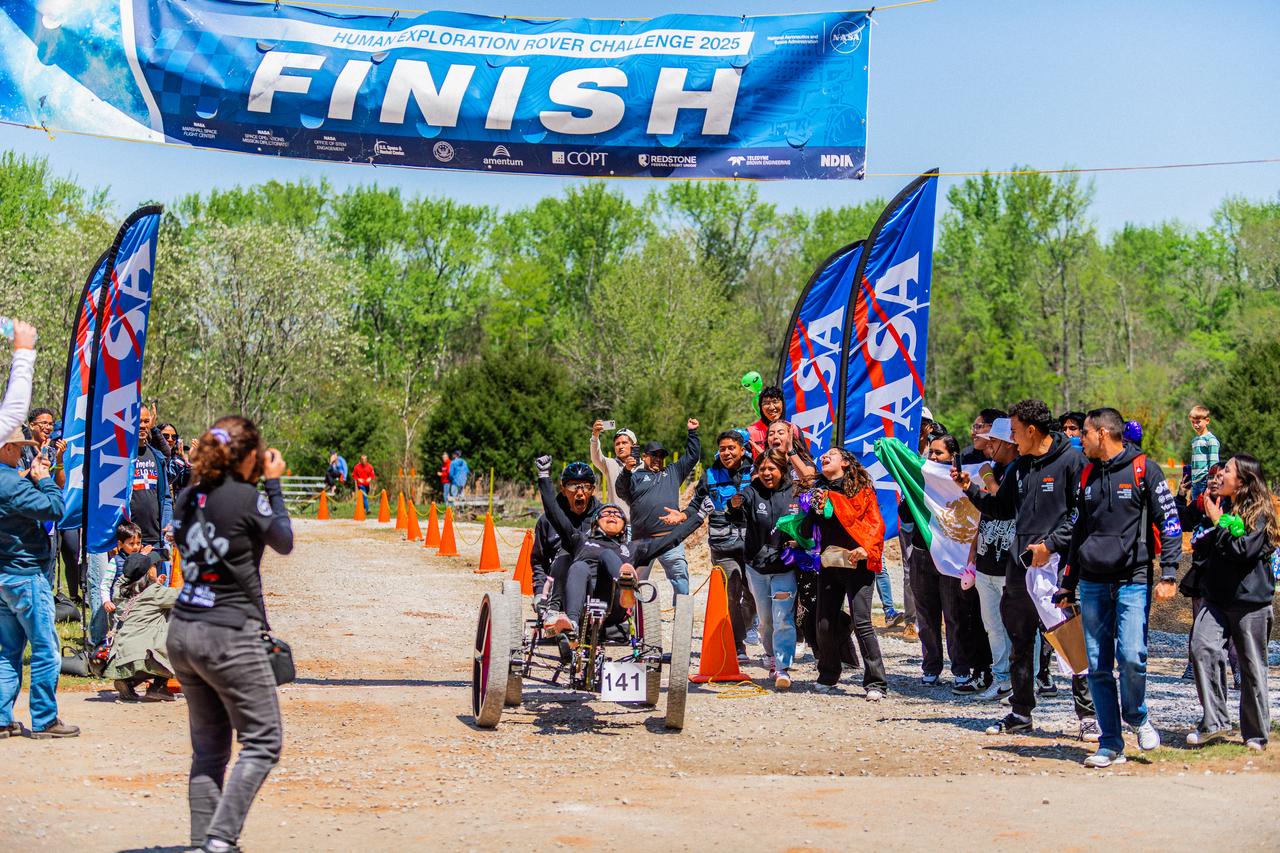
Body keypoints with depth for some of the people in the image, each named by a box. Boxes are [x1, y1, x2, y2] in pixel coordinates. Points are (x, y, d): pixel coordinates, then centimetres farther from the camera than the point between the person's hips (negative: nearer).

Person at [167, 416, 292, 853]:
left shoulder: (188, 497, 5)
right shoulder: (247, 499, -14)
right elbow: (284, 542, 2)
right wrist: (273, 484, 12)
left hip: (182, 632, 7)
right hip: (229, 636, -7)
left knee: (208, 747, 14)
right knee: (262, 741, 2)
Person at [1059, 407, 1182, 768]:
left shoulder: (1144, 471, -2)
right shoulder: (1088, 475, 15)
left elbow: (1170, 523, -5)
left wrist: (1169, 575, -15)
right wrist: (1068, 585, 20)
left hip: (1133, 580, -5)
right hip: (1093, 583, 5)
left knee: (1131, 656, -17)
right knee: (1098, 666, 2)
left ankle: (1136, 716, 12)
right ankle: (1111, 744, 8)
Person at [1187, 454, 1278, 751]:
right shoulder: (1219, 506, 14)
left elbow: (1243, 550, -19)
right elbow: (1202, 547, 26)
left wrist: (1219, 524, -12)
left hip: (1250, 602, -5)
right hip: (1215, 598, 5)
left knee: (1252, 666, 4)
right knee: (1203, 648, -18)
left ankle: (1256, 734, 16)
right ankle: (1214, 721, -14)